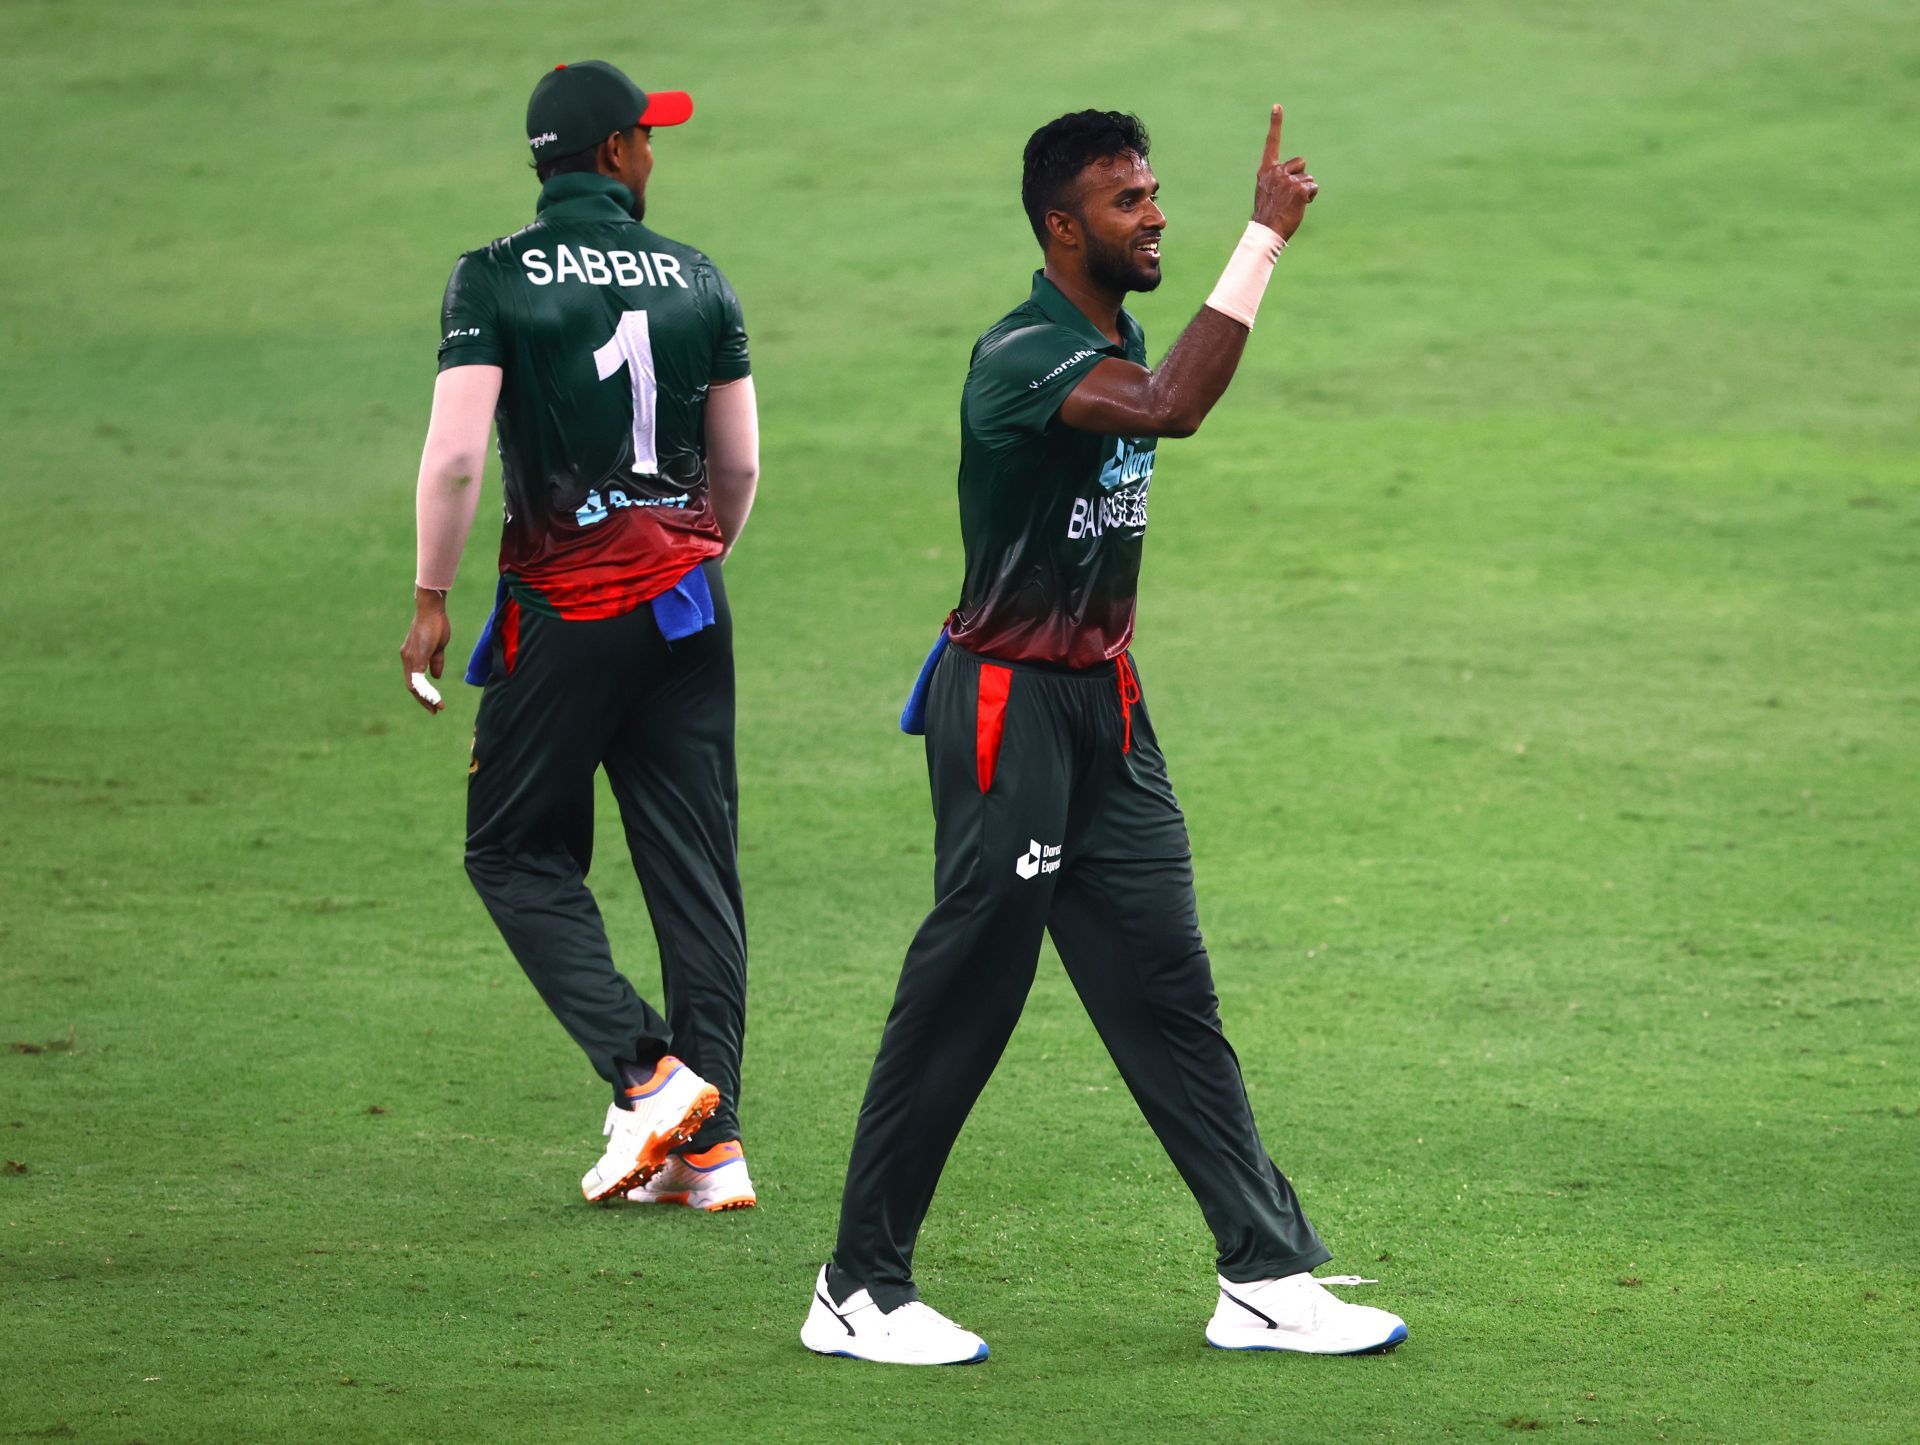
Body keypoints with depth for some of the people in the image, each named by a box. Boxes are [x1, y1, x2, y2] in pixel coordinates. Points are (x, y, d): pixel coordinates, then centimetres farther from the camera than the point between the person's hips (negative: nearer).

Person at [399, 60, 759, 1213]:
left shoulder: (496, 279, -6)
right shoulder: (697, 280, 5)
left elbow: (456, 454, -14)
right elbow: (740, 467, 10)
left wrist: (432, 601, -5)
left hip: (565, 604, -4)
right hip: (689, 599, 4)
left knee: (518, 850, 8)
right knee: (696, 862, 7)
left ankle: (649, 1073, -10)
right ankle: (712, 1142, 5)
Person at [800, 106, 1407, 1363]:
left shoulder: (1118, 341, 12)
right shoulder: (1020, 357, -19)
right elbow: (1172, 409, -37)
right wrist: (1265, 239, -36)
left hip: (1104, 698, 9)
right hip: (1008, 702, -9)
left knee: (1167, 988, 5)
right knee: (965, 992, -5)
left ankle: (1265, 1277, 3)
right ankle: (860, 1291, 4)